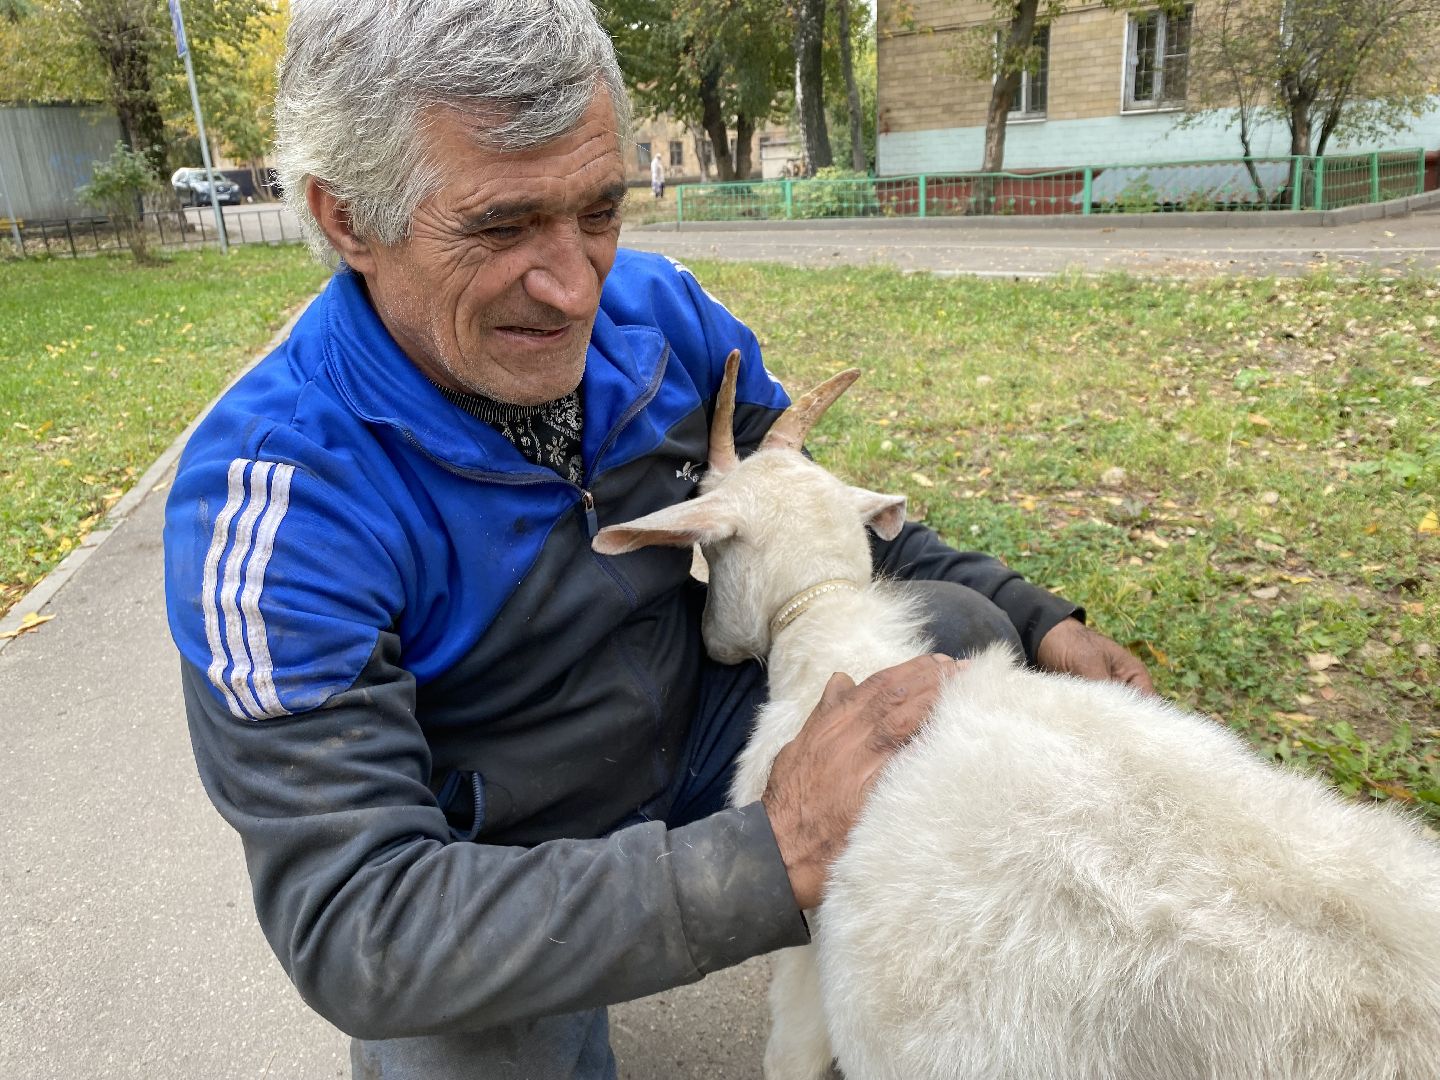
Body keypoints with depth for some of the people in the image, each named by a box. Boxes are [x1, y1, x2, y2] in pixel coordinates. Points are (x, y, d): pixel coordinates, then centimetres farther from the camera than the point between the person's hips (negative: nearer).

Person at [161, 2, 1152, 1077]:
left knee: (962, 628, -9)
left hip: (703, 736, 5)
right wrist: (772, 861, -40)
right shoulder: (277, 497, -28)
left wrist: (1036, 621, -5)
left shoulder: (664, 314, -12)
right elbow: (347, 917, -31)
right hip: (492, 874, -3)